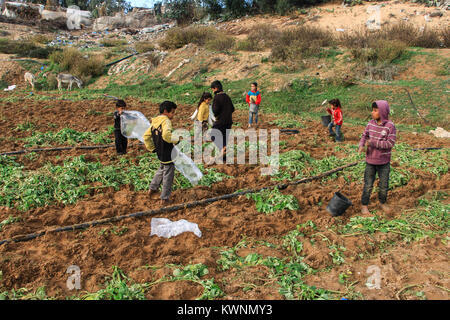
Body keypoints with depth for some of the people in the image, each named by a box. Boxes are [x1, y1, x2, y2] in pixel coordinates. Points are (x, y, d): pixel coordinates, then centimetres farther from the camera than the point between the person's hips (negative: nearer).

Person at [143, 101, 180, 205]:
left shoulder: (154, 121, 7)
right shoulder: (166, 120, -18)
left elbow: (146, 136, 11)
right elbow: (166, 135, -34)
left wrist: (151, 148, 14)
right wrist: (176, 140, -18)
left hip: (160, 152, 8)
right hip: (168, 153, -8)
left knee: (162, 169, 31)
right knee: (168, 174, 5)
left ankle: (152, 189, 39)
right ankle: (165, 199, 14)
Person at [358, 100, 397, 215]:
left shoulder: (390, 126, -15)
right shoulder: (371, 123, -3)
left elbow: (390, 143, -19)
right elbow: (364, 136, 8)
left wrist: (373, 143, -24)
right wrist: (361, 145, -12)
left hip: (384, 162, -2)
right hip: (370, 161, 2)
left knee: (384, 185, 13)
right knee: (368, 185, 8)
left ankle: (382, 203, 37)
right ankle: (364, 205, 22)